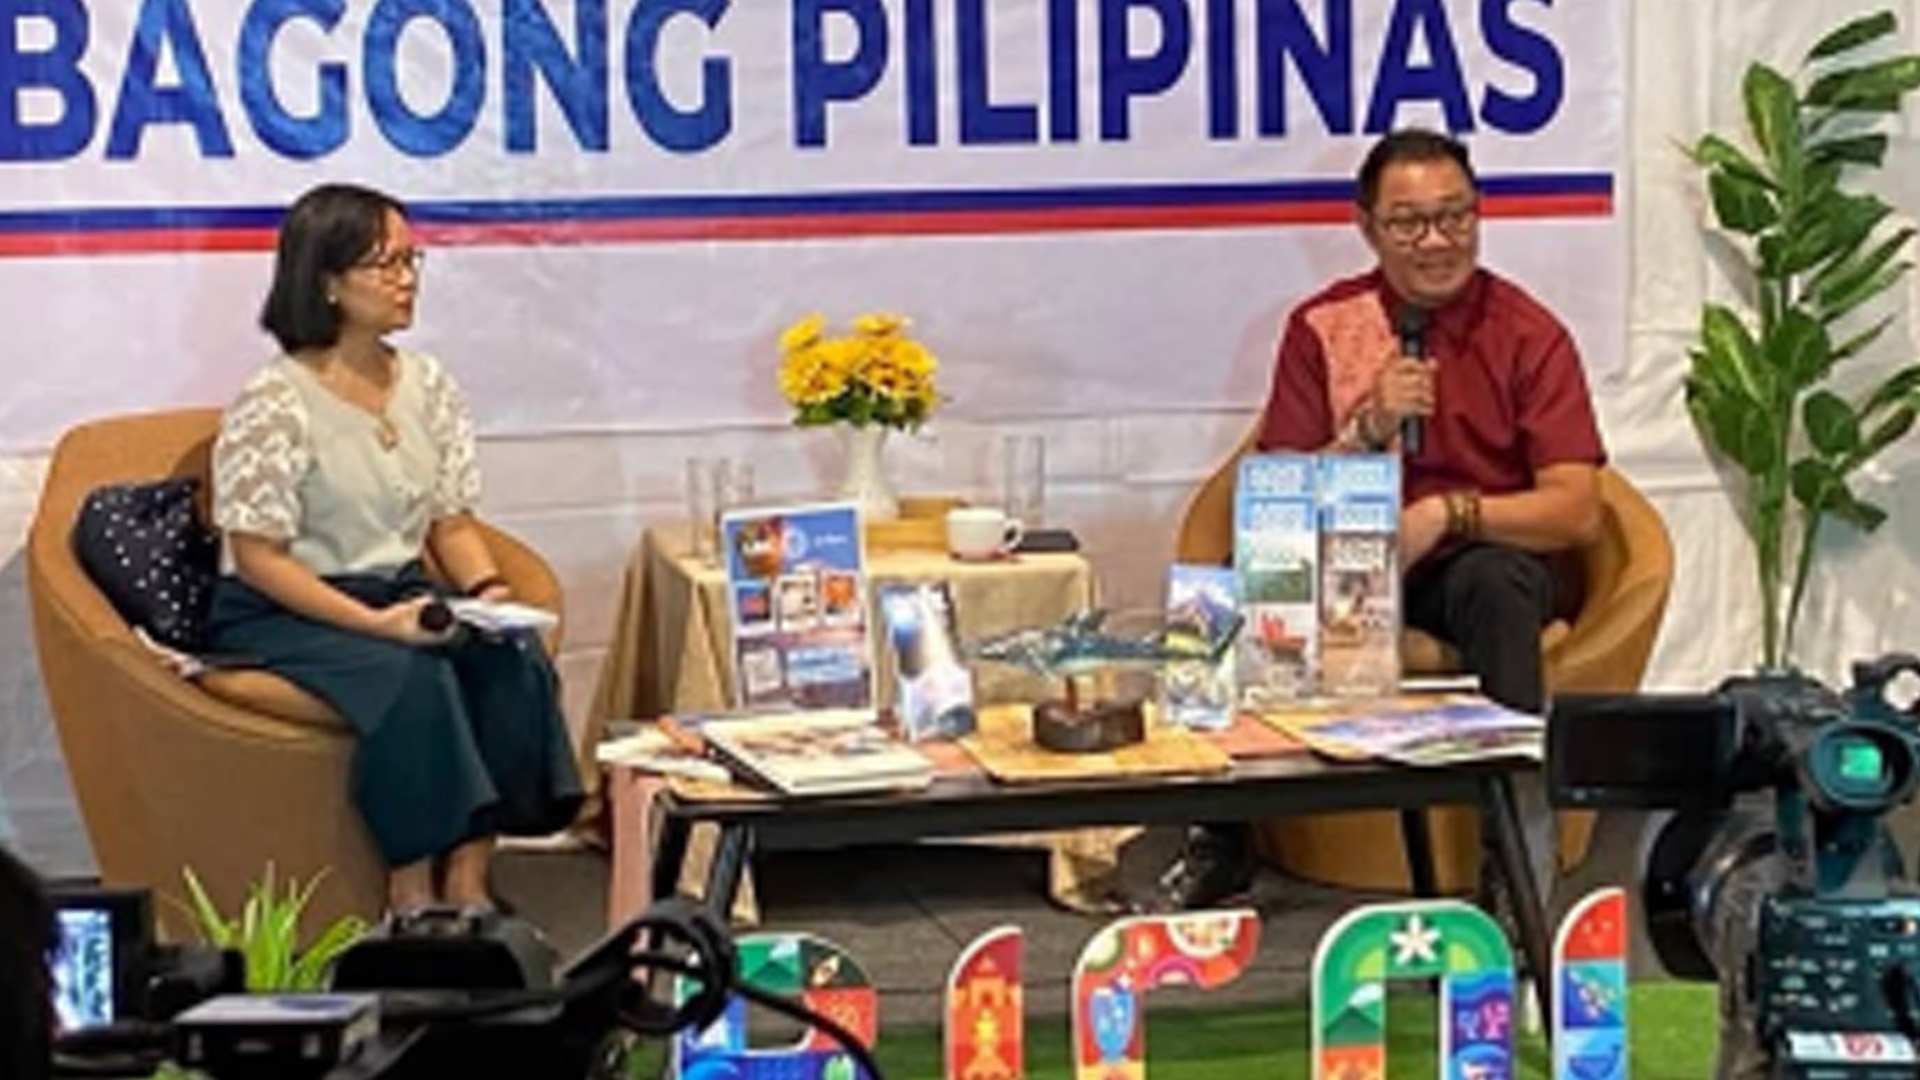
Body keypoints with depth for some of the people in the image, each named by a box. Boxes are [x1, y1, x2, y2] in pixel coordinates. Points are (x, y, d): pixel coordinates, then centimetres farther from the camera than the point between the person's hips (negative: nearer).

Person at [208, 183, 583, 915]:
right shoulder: (272, 405, -13)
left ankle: (467, 880, -19)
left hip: (401, 593, 6)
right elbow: (257, 556, -15)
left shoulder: (427, 385, 7)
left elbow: (452, 521, 11)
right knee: (412, 675, -33)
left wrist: (487, 592, -11)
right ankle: (411, 894, -23)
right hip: (281, 614, -6)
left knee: (515, 655, -22)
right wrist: (373, 622, -25)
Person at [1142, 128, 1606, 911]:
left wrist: (1447, 513, -26)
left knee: (1495, 579, -36)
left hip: (1492, 560, -2)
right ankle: (1219, 847, -16)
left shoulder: (1529, 335, -3)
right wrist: (1370, 427, -18)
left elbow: (1575, 510, -11)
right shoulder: (1322, 328, 3)